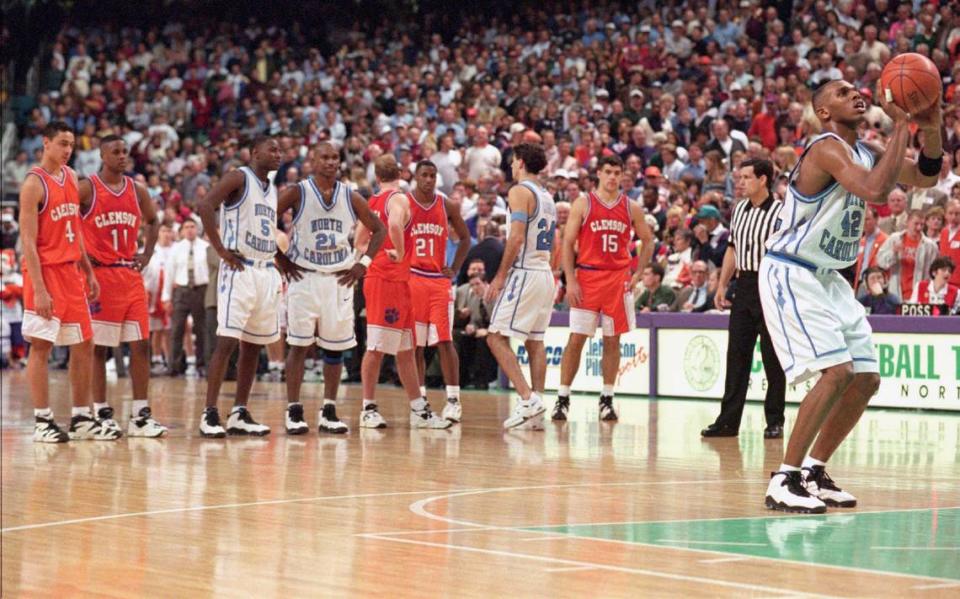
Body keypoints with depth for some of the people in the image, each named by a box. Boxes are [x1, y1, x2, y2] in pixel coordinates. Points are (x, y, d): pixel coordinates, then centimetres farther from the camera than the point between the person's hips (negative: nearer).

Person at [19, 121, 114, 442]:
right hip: (45, 271, -8)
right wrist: (38, 289, -20)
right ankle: (42, 421, 1)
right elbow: (28, 241, -16)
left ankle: (82, 419, 15)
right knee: (41, 345, -3)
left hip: (71, 271, 8)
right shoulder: (34, 183, -12)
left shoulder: (71, 178, 11)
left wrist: (89, 272, 15)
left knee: (84, 345, 8)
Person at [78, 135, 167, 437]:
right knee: (98, 346, 0)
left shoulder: (137, 190, 9)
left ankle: (140, 415, 3)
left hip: (130, 274, 5)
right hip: (99, 274, -5)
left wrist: (147, 254, 12)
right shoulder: (87, 188, -6)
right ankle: (101, 413, 7)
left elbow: (153, 221, 25)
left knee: (141, 344, 0)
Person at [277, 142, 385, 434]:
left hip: (340, 279, 3)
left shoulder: (351, 197, 5)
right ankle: (294, 412, 0)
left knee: (335, 347, 5)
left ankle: (329, 412, 12)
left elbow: (379, 230, 13)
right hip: (304, 277, -3)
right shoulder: (297, 193, -4)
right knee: (299, 345, -4)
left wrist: (363, 263, 3)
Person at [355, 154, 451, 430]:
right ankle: (369, 409, -2)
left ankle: (419, 410, 17)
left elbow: (360, 241, 20)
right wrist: (399, 253, -19)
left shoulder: (372, 202, 15)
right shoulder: (399, 198, -10)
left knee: (405, 350, 12)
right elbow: (394, 224, -30)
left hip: (377, 275, 9)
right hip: (390, 280, -9)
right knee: (377, 347, -5)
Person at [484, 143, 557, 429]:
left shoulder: (520, 191, -10)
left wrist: (500, 275, -16)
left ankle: (528, 398, -19)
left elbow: (517, 237, -19)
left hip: (524, 274, -9)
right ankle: (536, 411, 8)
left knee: (496, 338, -8)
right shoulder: (547, 197, 18)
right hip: (546, 274, 9)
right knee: (535, 341, 11)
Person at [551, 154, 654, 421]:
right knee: (576, 339, -3)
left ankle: (607, 399, 13)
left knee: (612, 340, 6)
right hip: (587, 278, -2)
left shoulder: (631, 208, 7)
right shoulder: (583, 204, 0)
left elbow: (647, 241, 16)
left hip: (618, 279, 2)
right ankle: (562, 399, 1)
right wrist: (570, 281, -10)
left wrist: (637, 274, 5)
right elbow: (568, 243, -2)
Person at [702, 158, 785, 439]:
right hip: (744, 287, 6)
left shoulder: (781, 212, -10)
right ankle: (728, 420, 9)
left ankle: (774, 421, 8)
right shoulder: (739, 210, 12)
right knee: (736, 355, 6)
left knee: (772, 358, 0)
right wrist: (722, 285, 14)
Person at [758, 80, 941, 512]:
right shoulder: (827, 148, -20)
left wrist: (931, 131, -6)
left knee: (866, 378, 7)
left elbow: (925, 178, 12)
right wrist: (902, 126, -30)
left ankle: (813, 472, 18)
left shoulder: (865, 151, 8)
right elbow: (875, 189, -36)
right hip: (791, 276, -10)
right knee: (837, 372, -21)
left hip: (828, 278, 10)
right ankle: (784, 481, -15)